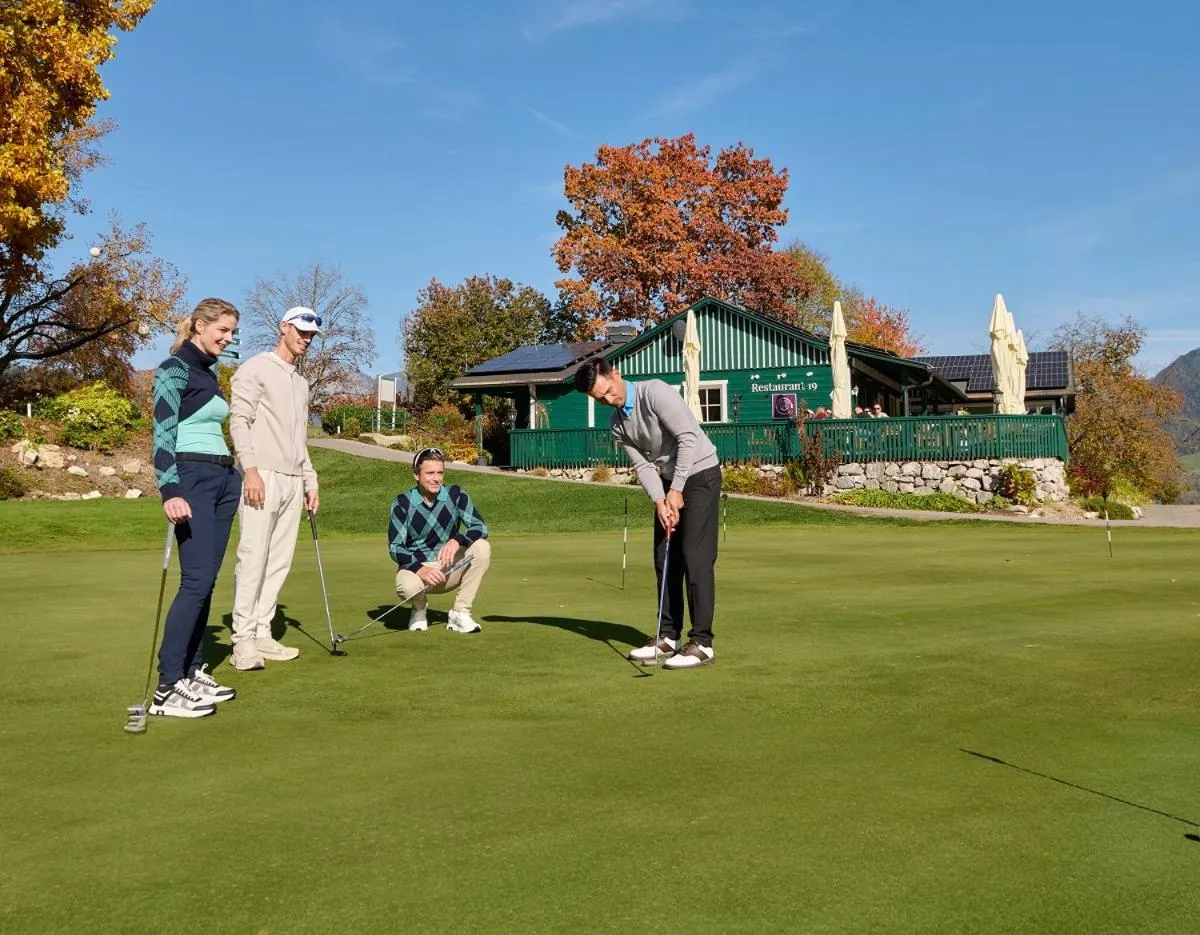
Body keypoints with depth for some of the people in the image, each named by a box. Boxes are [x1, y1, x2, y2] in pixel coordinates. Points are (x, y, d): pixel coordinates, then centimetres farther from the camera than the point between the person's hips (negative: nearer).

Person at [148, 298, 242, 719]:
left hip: (223, 479, 9)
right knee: (196, 580, -14)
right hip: (192, 479, -9)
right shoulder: (174, 369, -8)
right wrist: (169, 491, -27)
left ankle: (191, 672, 13)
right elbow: (162, 433, -16)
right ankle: (166, 688, -13)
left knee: (206, 581, 7)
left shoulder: (210, 372, 17)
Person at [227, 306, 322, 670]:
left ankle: (262, 634, 10)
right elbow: (239, 420, -10)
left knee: (279, 562, 5)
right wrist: (250, 469, -20)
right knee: (253, 557, -11)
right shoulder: (256, 368, 0)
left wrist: (310, 481, 19)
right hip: (263, 476, -8)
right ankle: (243, 639, -8)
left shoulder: (301, 382, 23)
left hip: (293, 482, 8)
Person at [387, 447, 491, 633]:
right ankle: (420, 609, 4)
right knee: (407, 587, -37)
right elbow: (394, 547, -12)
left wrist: (457, 540, -34)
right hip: (416, 565, -2)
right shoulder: (403, 503, -9)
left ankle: (460, 614, -16)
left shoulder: (455, 494, -7)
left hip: (450, 567, 2)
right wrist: (419, 569, -30)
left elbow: (480, 527, -13)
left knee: (482, 547, -25)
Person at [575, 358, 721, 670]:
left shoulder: (655, 392, -20)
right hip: (670, 482, 8)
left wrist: (676, 491, -21)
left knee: (696, 557, -11)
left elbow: (688, 437, -24)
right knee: (665, 559, 8)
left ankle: (702, 643, -9)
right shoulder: (617, 424, 3)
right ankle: (668, 636, 18)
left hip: (700, 473, -8)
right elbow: (642, 465, 0)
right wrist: (659, 500, -16)